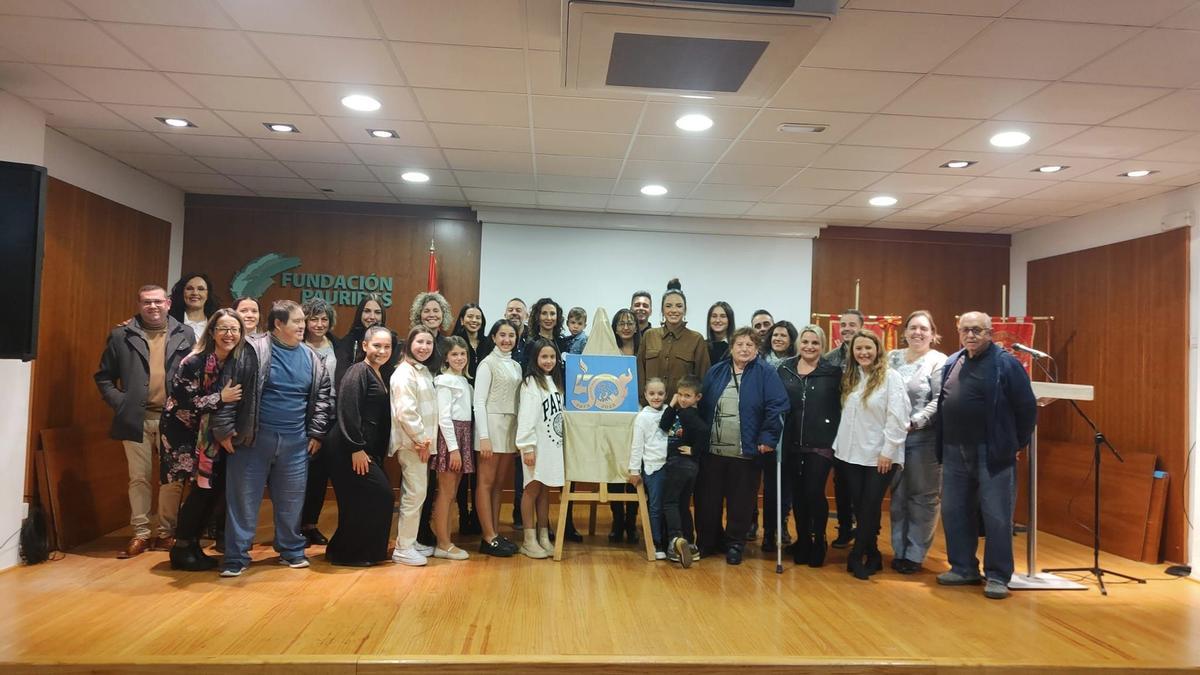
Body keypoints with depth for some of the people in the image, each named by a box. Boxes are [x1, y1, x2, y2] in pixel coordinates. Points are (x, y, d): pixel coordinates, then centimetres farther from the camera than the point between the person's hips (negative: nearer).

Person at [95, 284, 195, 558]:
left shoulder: (185, 335, 5)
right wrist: (119, 402, -3)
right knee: (139, 478, 7)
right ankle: (141, 533, 17)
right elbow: (103, 376, 8)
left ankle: (166, 532, 17)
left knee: (172, 478, 5)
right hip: (136, 419, 0)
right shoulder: (121, 335, 4)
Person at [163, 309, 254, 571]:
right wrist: (220, 398, -25)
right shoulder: (194, 362, -18)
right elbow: (183, 403, -20)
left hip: (214, 435, 5)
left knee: (216, 488, 2)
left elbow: (241, 399, 6)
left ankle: (193, 544, 19)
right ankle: (181, 548, 8)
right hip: (187, 434, -5)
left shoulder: (242, 361, -4)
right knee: (204, 488, -9)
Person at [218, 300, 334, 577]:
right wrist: (225, 428, -11)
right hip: (253, 438, -4)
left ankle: (291, 550, 27)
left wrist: (317, 431, 7)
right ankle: (236, 556, 14)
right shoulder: (253, 348, -7)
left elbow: (323, 393, 13)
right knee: (243, 498, 3)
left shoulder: (310, 357, 7)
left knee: (291, 499, 12)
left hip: (295, 441, 4)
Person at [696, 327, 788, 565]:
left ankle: (734, 544, 23)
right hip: (712, 449, 3)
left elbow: (777, 408, -8)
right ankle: (707, 541, 25)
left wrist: (768, 438, -14)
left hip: (745, 452, -3)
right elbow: (702, 406, 8)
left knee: (740, 501, 7)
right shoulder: (715, 372, 8)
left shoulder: (766, 374, -2)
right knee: (707, 499, 9)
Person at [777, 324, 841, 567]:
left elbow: (840, 407, -1)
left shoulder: (833, 372, -1)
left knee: (814, 493, -4)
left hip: (821, 444, -3)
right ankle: (802, 541, 24)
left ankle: (818, 542, 16)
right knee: (797, 494, 9)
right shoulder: (784, 369, 6)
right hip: (792, 444, 3)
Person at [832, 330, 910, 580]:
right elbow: (846, 414, 11)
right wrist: (839, 444, 6)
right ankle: (872, 555, 20)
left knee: (870, 507, 0)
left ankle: (857, 557, 12)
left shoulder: (891, 377, -8)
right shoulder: (849, 377, 12)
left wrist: (888, 451, -15)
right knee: (859, 507, 7)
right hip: (851, 453, 6)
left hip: (879, 456, -5)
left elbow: (897, 418, -13)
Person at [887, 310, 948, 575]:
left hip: (924, 438, -5)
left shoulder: (938, 362, -4)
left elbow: (940, 401, -12)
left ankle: (915, 554, 12)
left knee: (923, 497, 3)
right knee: (897, 496, 10)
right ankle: (899, 551, 21)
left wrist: (914, 422, -19)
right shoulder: (892, 357, 11)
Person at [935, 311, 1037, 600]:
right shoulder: (951, 363, 11)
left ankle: (997, 576, 11)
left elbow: (1027, 407, -7)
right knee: (954, 513, 11)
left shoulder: (1006, 363, -8)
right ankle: (963, 568, 24)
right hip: (954, 453, 6)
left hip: (992, 454, -6)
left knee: (996, 517, 0)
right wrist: (942, 445, 12)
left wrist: (1015, 444, -2)